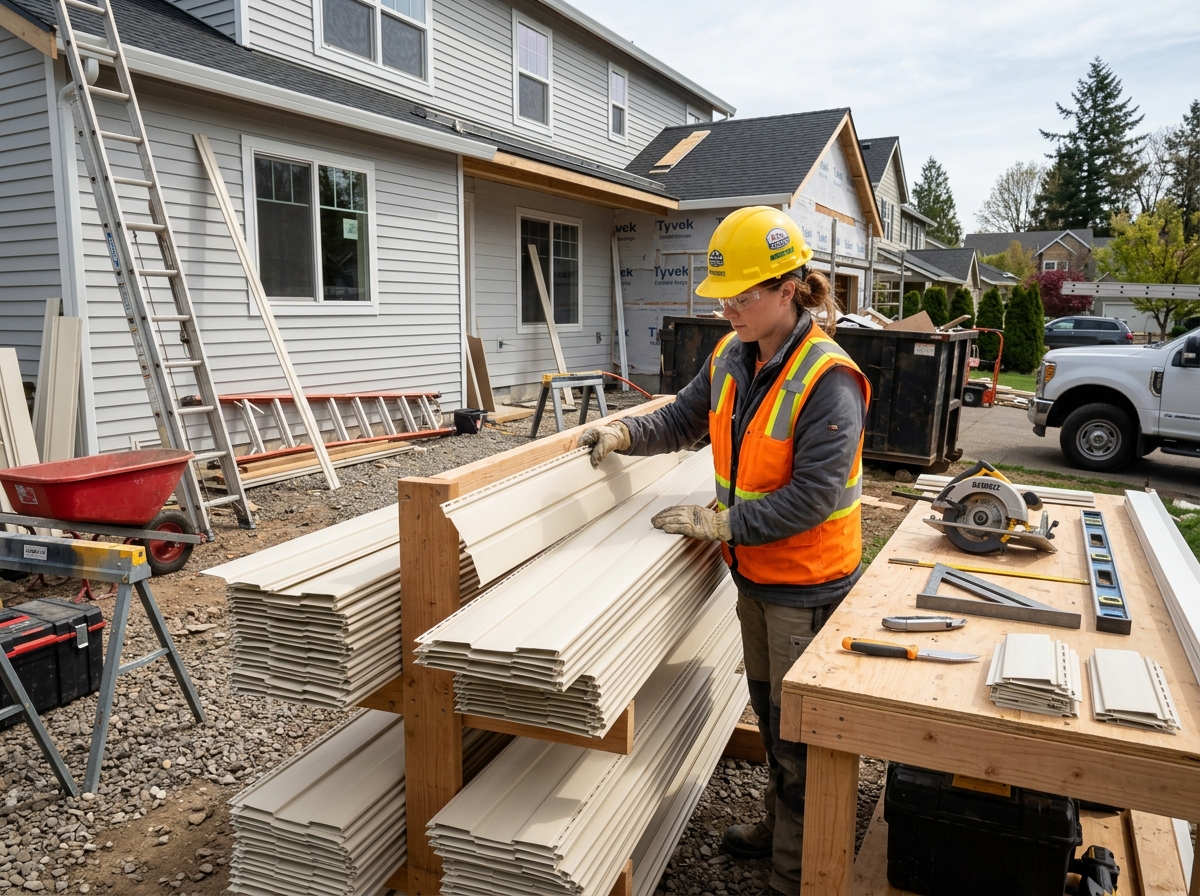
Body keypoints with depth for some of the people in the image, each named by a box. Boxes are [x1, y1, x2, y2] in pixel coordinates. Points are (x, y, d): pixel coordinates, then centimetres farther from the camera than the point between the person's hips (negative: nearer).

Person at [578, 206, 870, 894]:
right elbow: (683, 421, 11)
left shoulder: (827, 379, -25)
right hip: (755, 571, 8)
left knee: (797, 727, 8)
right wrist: (624, 434, -6)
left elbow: (810, 495, -28)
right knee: (769, 708, 24)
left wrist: (721, 523, -25)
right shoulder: (731, 359, 0)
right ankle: (780, 823, 47)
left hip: (806, 581, -8)